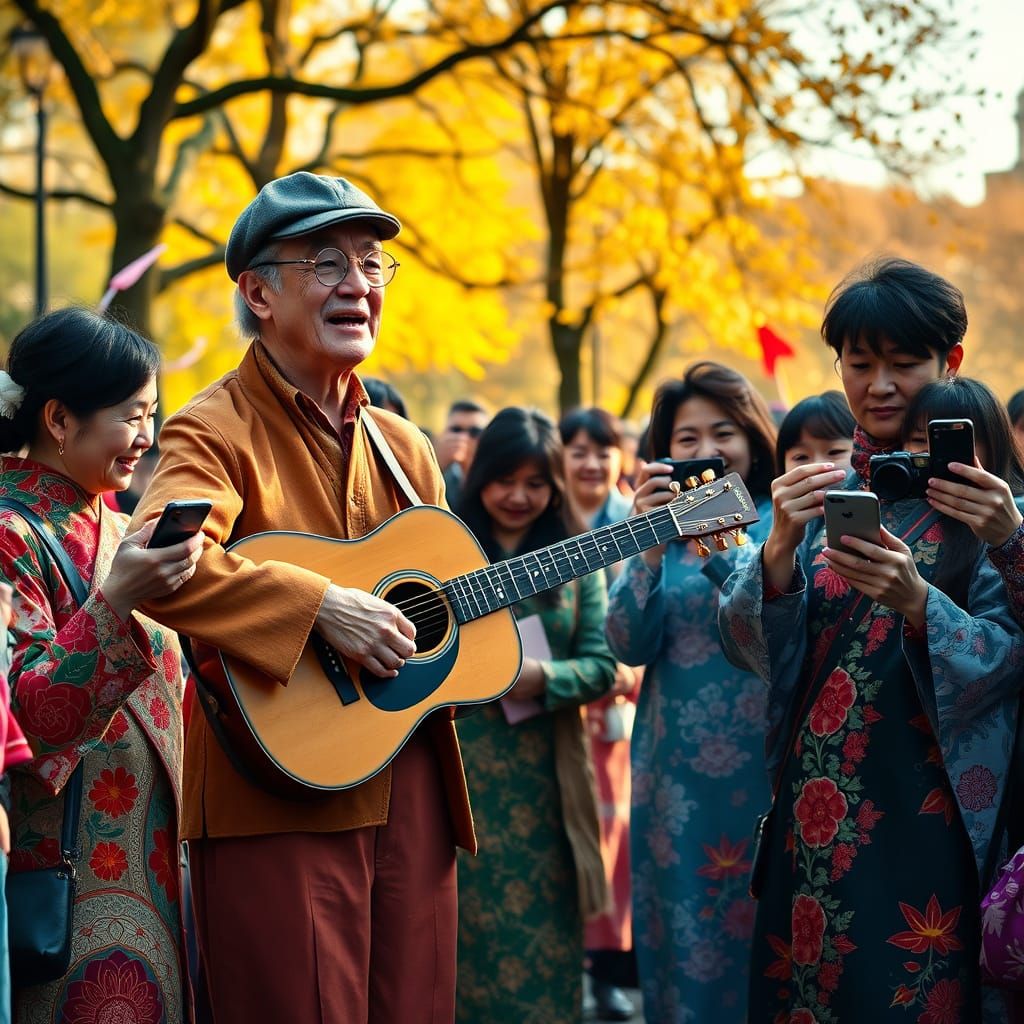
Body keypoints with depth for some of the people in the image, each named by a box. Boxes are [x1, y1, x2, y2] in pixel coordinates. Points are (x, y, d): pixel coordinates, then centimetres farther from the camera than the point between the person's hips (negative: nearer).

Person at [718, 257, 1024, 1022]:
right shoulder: (819, 490, 9)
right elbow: (749, 645, -1)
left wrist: (916, 600, -30)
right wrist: (783, 544, -18)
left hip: (927, 814, -4)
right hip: (814, 808, 4)